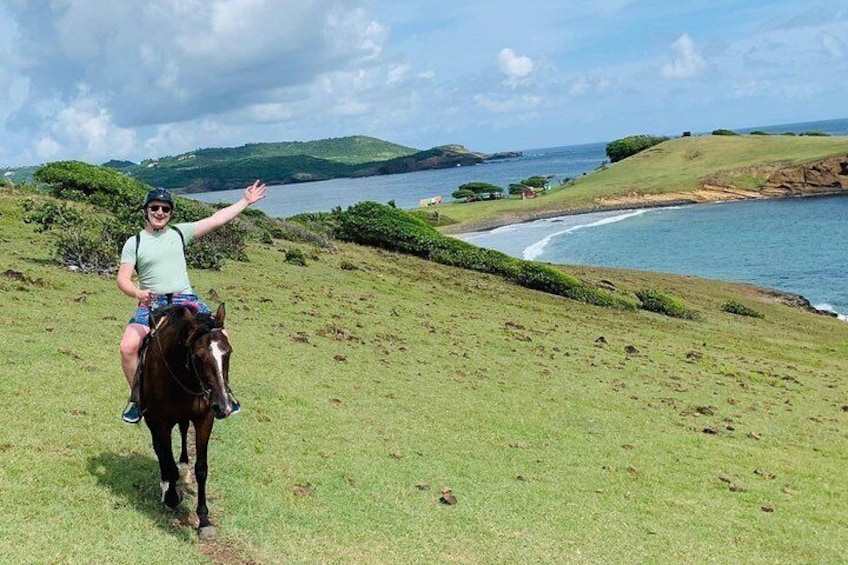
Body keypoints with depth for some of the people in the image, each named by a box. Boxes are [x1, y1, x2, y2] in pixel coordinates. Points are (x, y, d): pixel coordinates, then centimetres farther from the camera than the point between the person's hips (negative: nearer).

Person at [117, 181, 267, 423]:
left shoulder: (180, 232, 10)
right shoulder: (134, 243, 5)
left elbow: (217, 219, 8)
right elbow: (123, 278, -4)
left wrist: (246, 201, 7)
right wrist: (137, 293, -25)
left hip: (185, 301, 1)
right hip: (151, 304, -1)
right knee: (128, 347, -22)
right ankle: (137, 399, 4)